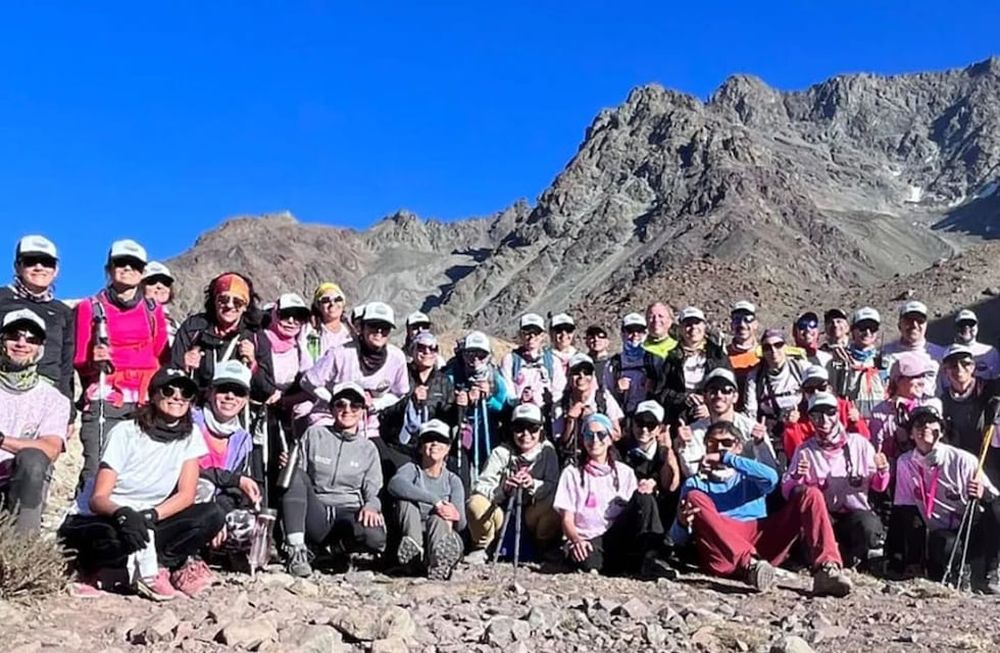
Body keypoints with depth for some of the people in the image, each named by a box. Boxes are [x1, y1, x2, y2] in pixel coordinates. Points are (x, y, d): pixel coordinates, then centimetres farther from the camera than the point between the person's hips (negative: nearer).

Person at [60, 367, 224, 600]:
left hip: (144, 522, 4)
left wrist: (151, 515, -26)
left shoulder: (190, 435, -2)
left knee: (212, 516, -21)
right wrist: (122, 513, -38)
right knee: (111, 539, -40)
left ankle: (145, 566, -17)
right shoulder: (126, 433, -12)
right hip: (97, 521, -4)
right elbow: (97, 499, -16)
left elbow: (186, 494, -8)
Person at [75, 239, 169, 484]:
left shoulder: (153, 310, 17)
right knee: (97, 472, -13)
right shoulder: (90, 308, 10)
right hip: (104, 401, -2)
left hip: (146, 403, 2)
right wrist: (94, 362, -12)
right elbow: (79, 361, 8)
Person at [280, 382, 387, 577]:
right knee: (295, 474, -26)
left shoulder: (368, 448, 14)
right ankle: (296, 549, -29)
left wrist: (371, 507, -13)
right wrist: (288, 466, -11)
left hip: (349, 514, 0)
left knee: (374, 537, -34)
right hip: (315, 513, 0)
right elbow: (299, 477, 12)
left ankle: (331, 548, 0)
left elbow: (373, 492, 10)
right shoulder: (314, 434, 12)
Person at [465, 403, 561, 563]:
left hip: (531, 518, 1)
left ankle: (545, 549, -1)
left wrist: (534, 485, -31)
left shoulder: (547, 451, -3)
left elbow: (553, 487, -10)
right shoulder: (502, 452, -7)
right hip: (503, 513, 0)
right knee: (476, 503, -28)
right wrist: (503, 488, -37)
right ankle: (481, 548, -1)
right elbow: (480, 486, -16)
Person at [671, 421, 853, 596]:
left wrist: (726, 458, -2)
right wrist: (682, 523, -14)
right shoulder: (695, 483, 23)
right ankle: (749, 564, -41)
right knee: (694, 498, -25)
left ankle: (827, 569, -34)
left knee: (810, 494, -9)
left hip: (763, 542, 2)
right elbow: (677, 539, 11)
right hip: (723, 555, -2)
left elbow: (771, 477, 0)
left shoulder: (750, 477, 28)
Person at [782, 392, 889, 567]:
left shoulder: (859, 443, 5)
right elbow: (787, 493, -1)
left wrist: (882, 471, -13)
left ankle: (848, 554, 3)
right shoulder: (805, 451, 4)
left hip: (856, 512, -1)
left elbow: (879, 487, 8)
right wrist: (796, 477, -21)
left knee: (870, 529, -34)